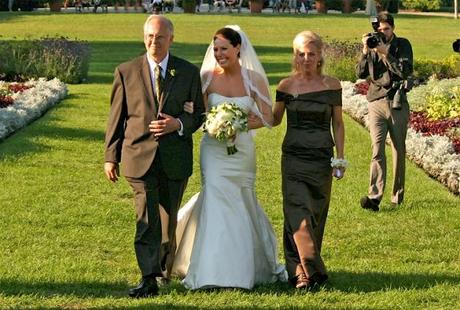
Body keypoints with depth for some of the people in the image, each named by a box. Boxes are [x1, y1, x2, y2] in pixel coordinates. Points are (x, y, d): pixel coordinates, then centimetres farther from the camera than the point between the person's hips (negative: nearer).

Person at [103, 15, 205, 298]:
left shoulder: (189, 72, 3)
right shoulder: (127, 72, 2)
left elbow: (199, 114, 7)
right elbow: (116, 117, 5)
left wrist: (178, 124, -14)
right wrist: (111, 156, 3)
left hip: (176, 157, 2)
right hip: (140, 156, -2)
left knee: (170, 216, 15)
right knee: (147, 218, -10)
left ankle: (166, 263, 38)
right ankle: (149, 279, -10)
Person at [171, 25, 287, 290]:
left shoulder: (254, 79, -4)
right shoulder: (208, 77, -3)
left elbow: (268, 118, -3)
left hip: (242, 150, 1)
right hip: (214, 150, -1)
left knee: (241, 205, 12)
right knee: (215, 201, -10)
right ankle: (212, 271, -8)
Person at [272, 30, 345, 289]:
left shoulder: (332, 85, 2)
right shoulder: (287, 86, 1)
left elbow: (337, 123, 7)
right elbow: (275, 119, 11)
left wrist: (340, 158, 3)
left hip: (322, 158, 1)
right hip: (294, 157, -1)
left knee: (316, 215, 5)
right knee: (298, 212, -11)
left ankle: (301, 269, 18)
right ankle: (309, 271, -11)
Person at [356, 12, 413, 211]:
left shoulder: (402, 45, 2)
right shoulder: (373, 46, 9)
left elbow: (405, 71, -12)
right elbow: (361, 73, 2)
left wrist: (385, 53, -16)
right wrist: (365, 51, -11)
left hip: (398, 104, -1)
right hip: (376, 103, 1)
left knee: (399, 150, 6)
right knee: (377, 150, -11)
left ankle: (397, 196, 16)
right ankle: (374, 196, -19)